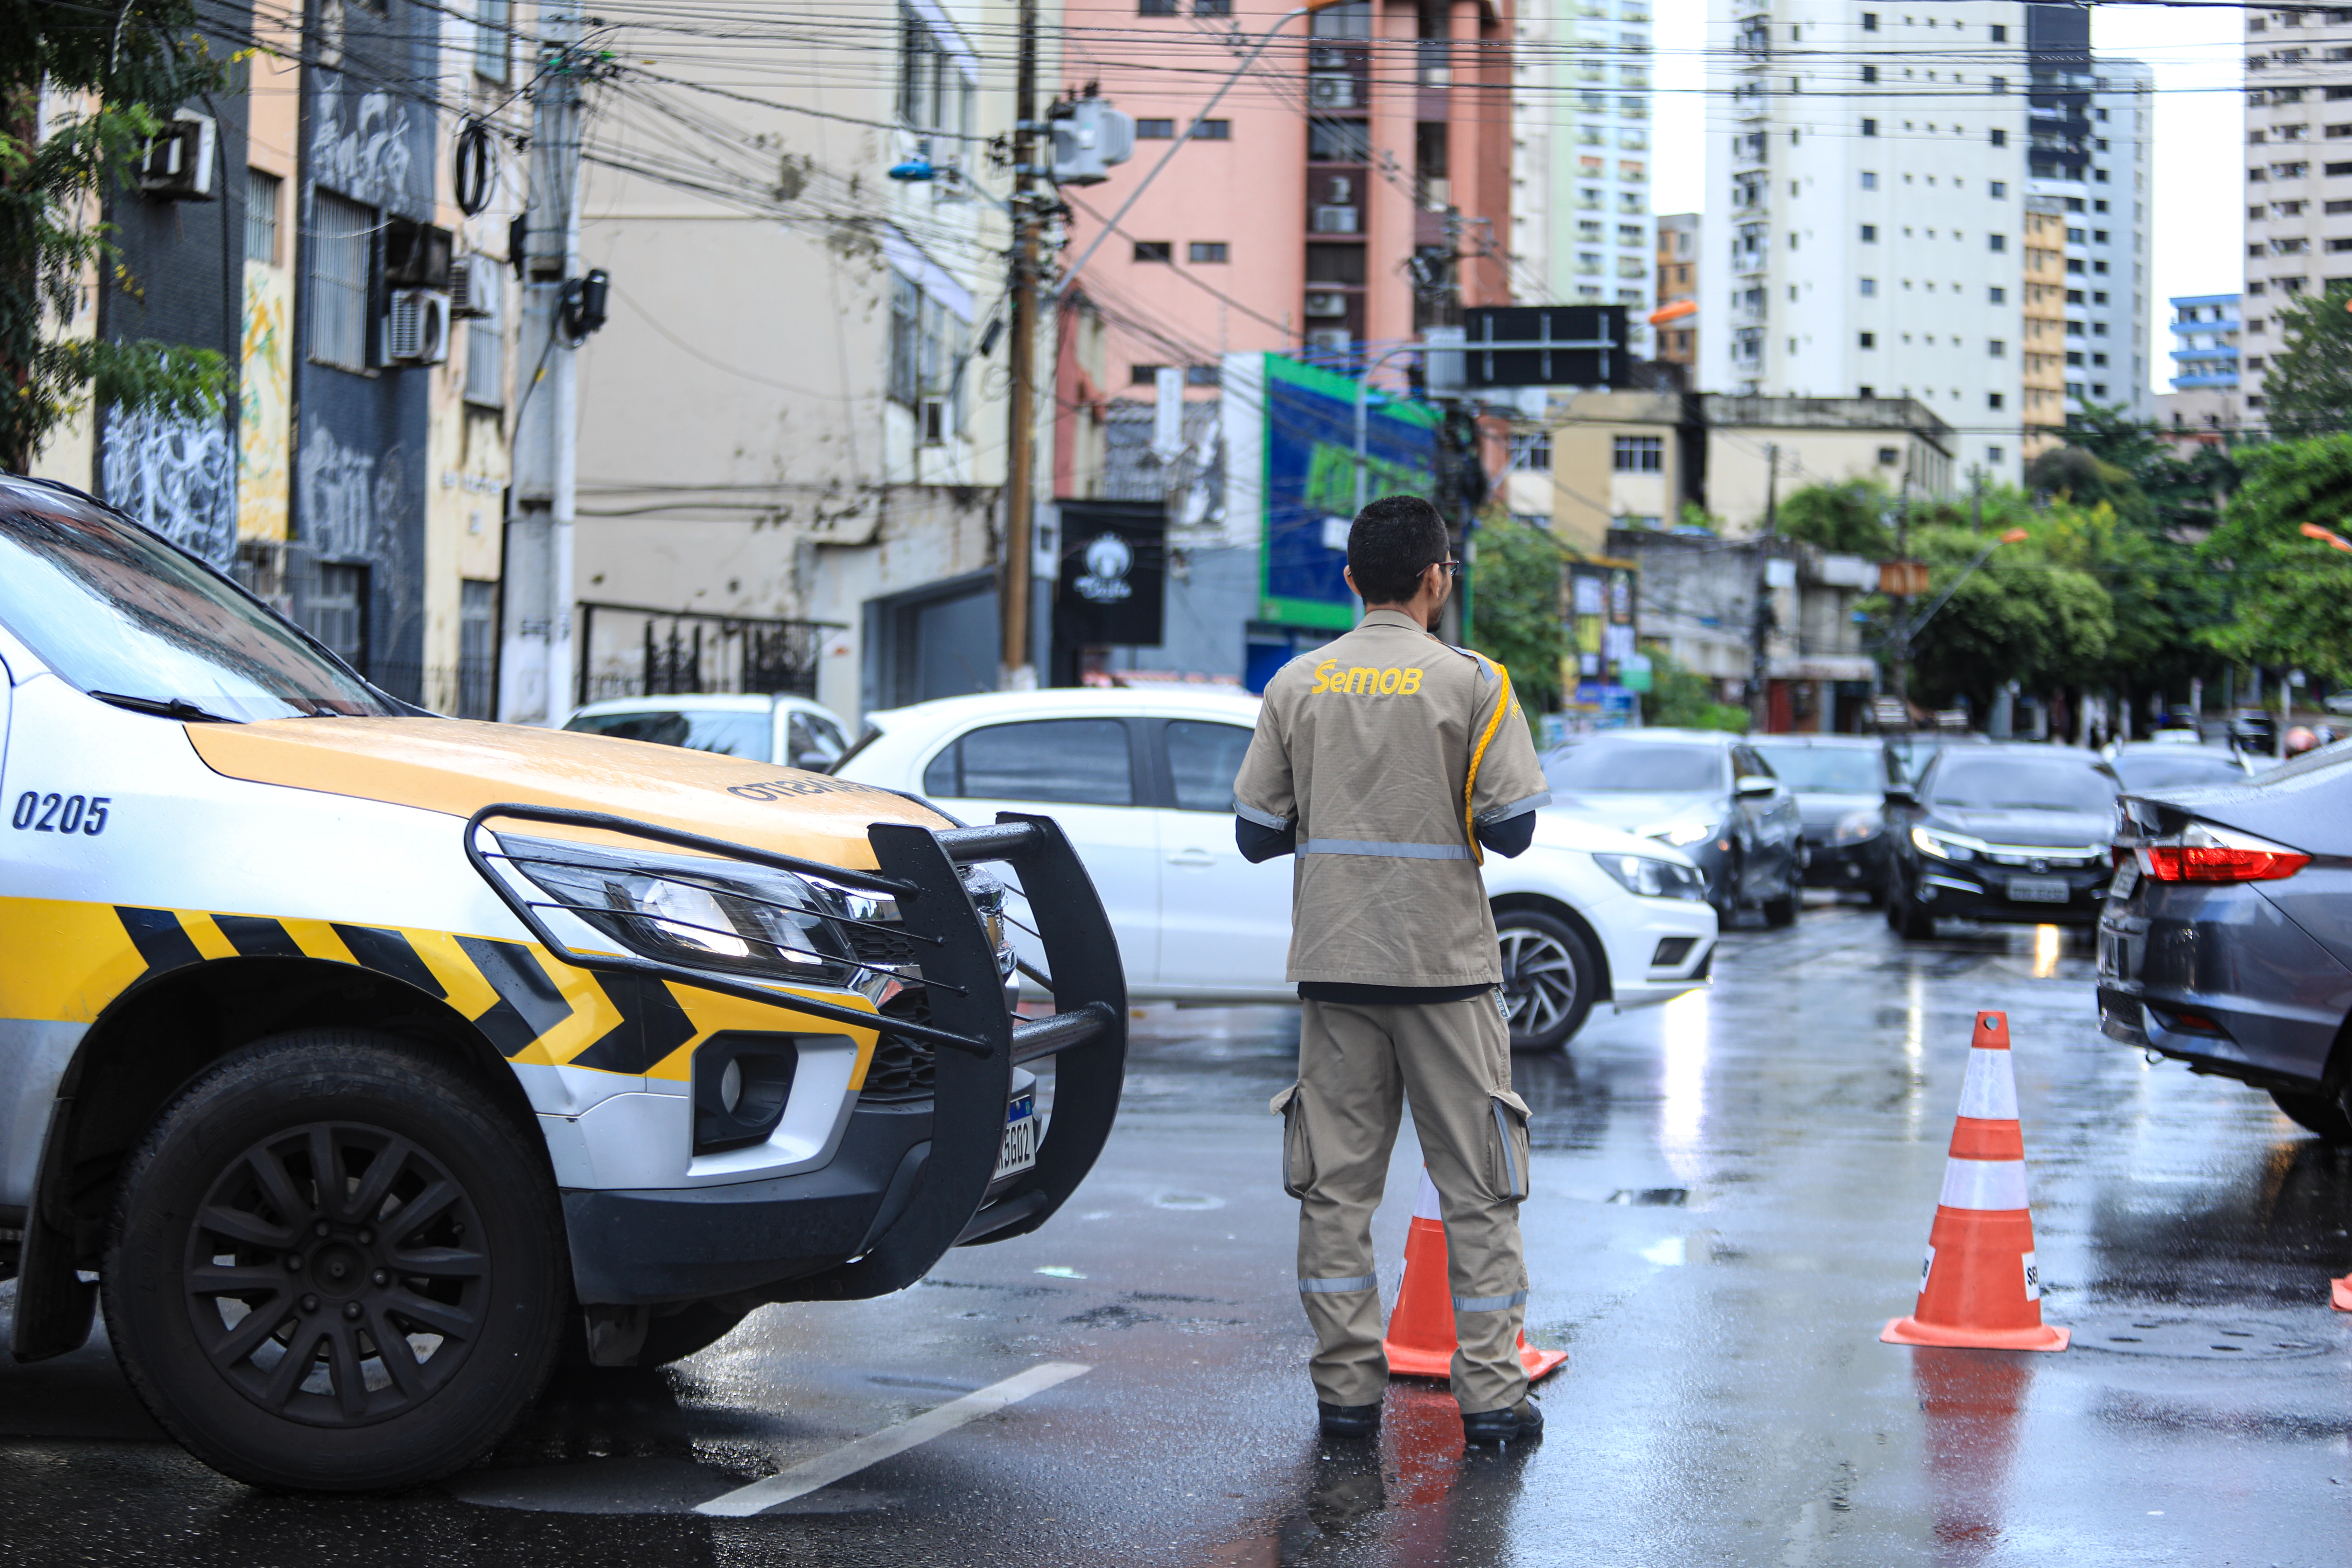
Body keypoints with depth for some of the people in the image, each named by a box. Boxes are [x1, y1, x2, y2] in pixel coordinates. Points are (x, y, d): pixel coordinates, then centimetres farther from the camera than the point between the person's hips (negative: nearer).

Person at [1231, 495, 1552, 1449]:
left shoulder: (1297, 685, 4)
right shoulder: (1471, 682, -5)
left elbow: (1256, 833, 4)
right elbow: (1512, 828, -9)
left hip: (1334, 966, 3)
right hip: (1446, 971, -3)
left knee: (1336, 1184, 7)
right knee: (1477, 1189, 4)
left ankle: (1345, 1390, 7)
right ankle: (1489, 1396, 3)